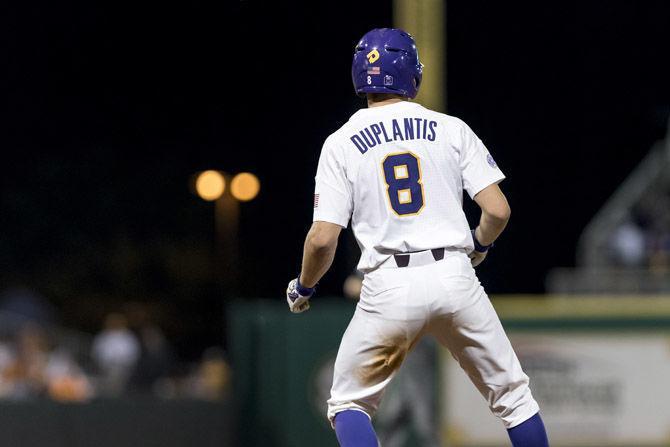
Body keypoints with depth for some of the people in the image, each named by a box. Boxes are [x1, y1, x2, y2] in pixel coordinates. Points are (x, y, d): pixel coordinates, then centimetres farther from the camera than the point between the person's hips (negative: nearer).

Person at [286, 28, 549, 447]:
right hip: (455, 278, 1)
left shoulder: (341, 144, 5)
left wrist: (303, 288, 17)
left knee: (349, 405, 13)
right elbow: (498, 210, 0)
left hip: (389, 287, -1)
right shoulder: (452, 130, 7)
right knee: (512, 393, 14)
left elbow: (323, 239, -2)